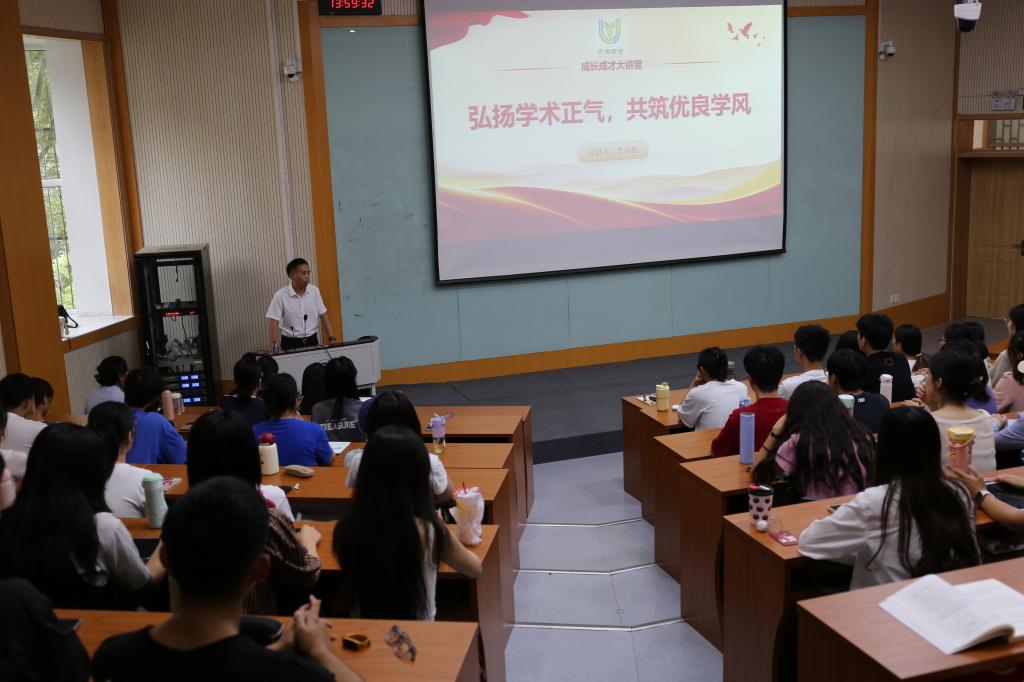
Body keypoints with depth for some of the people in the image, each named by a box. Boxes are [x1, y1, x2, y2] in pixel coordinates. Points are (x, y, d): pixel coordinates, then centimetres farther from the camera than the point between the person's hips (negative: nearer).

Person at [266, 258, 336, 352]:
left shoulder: (314, 291, 0)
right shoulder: (281, 296, -10)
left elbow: (323, 315, 4)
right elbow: (274, 322, -12)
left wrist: (331, 339, -5)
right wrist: (273, 345, -23)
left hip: (312, 341, 3)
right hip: (290, 343, -3)